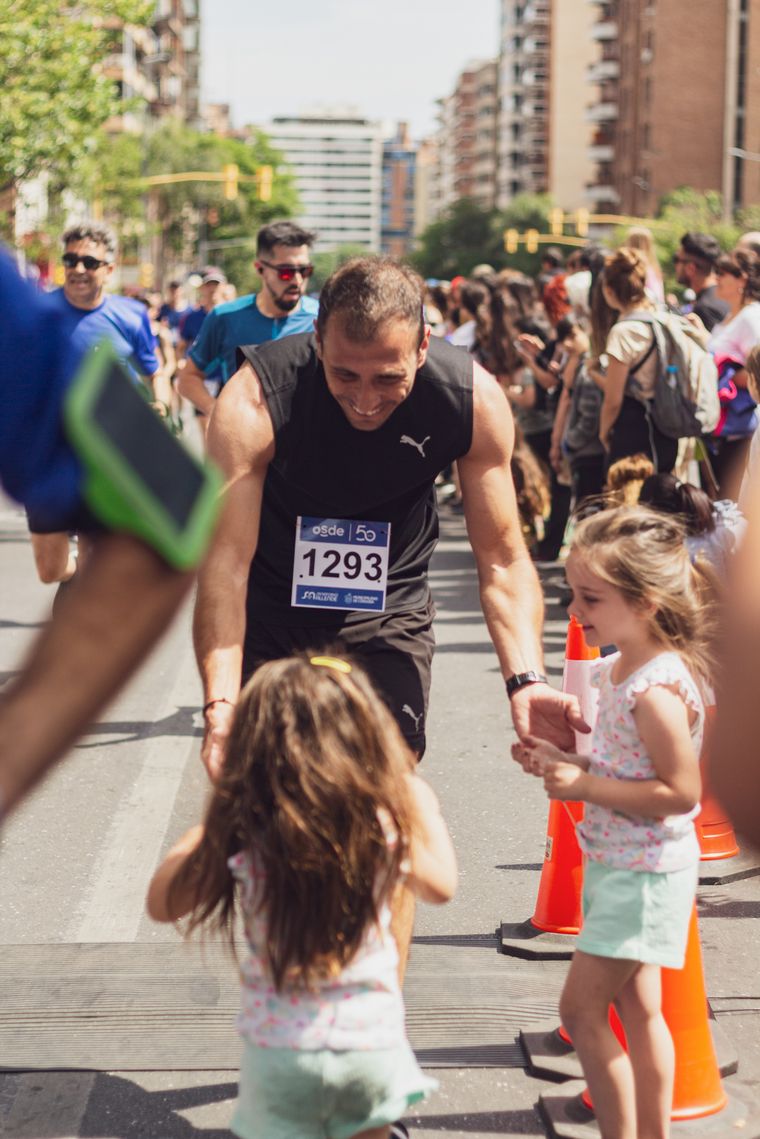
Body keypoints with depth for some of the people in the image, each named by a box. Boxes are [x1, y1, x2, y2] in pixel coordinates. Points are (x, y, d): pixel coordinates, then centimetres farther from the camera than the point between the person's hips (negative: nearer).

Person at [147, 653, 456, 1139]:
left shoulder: (239, 839, -17)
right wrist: (426, 808, 21)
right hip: (372, 1040, 2)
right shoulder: (385, 826, -13)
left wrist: (209, 826, 6)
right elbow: (440, 884, 9)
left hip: (280, 1048, -1)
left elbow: (161, 904, -1)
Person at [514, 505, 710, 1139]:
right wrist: (562, 762, 2)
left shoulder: (657, 688, -24)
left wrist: (585, 785, -23)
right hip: (621, 866, 10)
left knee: (582, 1008, -5)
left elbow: (681, 791, -26)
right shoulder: (619, 668, 6)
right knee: (636, 1010, 16)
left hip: (644, 873, -10)